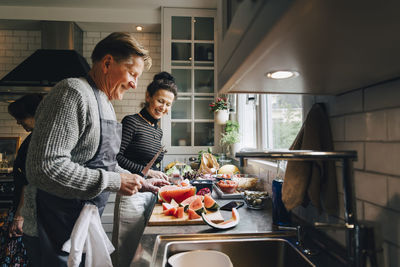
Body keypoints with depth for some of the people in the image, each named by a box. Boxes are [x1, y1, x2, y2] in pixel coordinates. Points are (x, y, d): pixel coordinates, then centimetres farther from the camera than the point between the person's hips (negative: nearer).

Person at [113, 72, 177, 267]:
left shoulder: (158, 131, 14)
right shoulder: (131, 122, -10)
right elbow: (116, 157, -16)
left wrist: (163, 175, 7)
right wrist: (146, 171, -18)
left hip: (152, 193, 8)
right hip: (133, 194, -7)